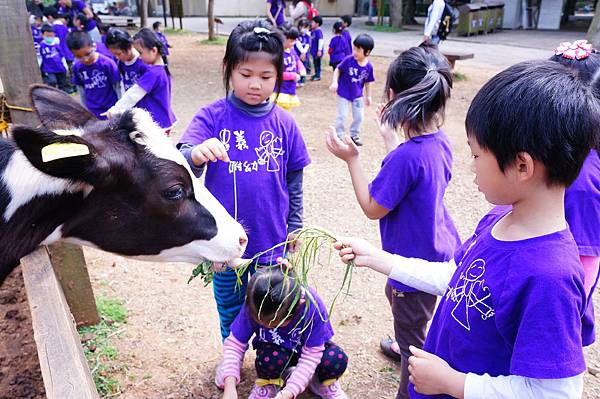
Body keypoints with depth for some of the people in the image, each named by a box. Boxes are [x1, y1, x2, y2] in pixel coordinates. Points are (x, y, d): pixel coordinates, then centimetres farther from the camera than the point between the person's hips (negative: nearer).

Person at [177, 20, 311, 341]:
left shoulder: (284, 124, -3)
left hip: (272, 242, 2)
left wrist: (294, 225, 10)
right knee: (230, 312, 20)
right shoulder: (211, 117, -10)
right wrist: (196, 155, -45)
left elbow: (294, 180, 7)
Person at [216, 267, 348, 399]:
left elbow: (311, 355, -26)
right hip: (274, 350, 0)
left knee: (337, 359, -30)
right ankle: (266, 384, 0)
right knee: (271, 357, -35)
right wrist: (230, 387, -31)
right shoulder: (253, 306, -29)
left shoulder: (312, 305, -34)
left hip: (305, 350, 0)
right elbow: (235, 344, -18)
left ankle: (324, 383, 6)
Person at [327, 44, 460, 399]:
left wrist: (352, 159, -16)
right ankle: (407, 348, 61)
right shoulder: (440, 141, -7)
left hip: (419, 263, -10)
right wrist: (390, 135, 12)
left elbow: (372, 208, -20)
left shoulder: (406, 156, -32)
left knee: (412, 338, 11)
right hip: (439, 251, 10)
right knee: (395, 295, 36)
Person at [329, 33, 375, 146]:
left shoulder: (369, 66, -12)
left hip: (358, 95, 3)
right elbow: (338, 69, -6)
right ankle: (339, 136, 20)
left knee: (359, 117, 10)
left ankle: (354, 135, 32)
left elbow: (367, 82, 0)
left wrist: (368, 96, 6)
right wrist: (335, 82, -18)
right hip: (344, 93, -3)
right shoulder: (348, 60, -20)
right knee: (342, 116, 2)